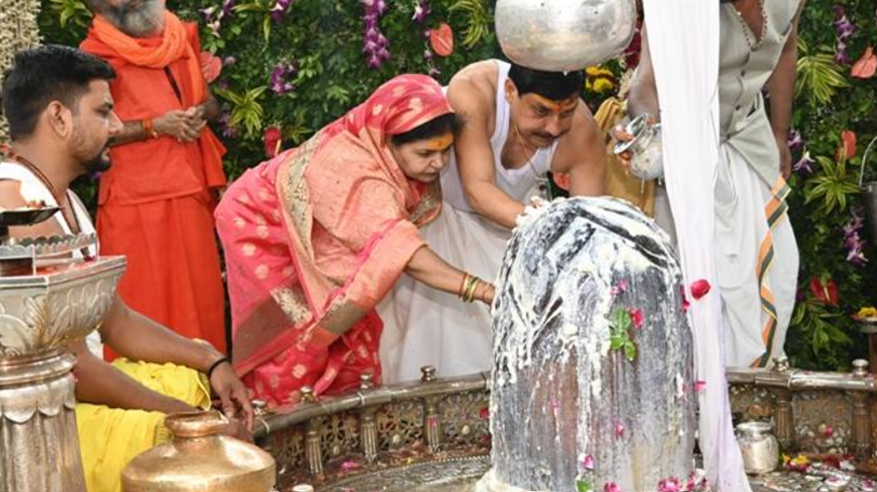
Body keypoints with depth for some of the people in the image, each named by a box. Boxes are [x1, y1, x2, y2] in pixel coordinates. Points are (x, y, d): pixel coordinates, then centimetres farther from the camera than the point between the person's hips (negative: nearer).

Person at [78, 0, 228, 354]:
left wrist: (201, 113, -2)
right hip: (134, 198, -5)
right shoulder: (95, 55, -4)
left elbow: (211, 101, 21)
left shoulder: (183, 37, 13)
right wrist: (155, 126, -15)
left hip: (191, 188, 5)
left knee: (201, 293, 9)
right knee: (144, 298, -3)